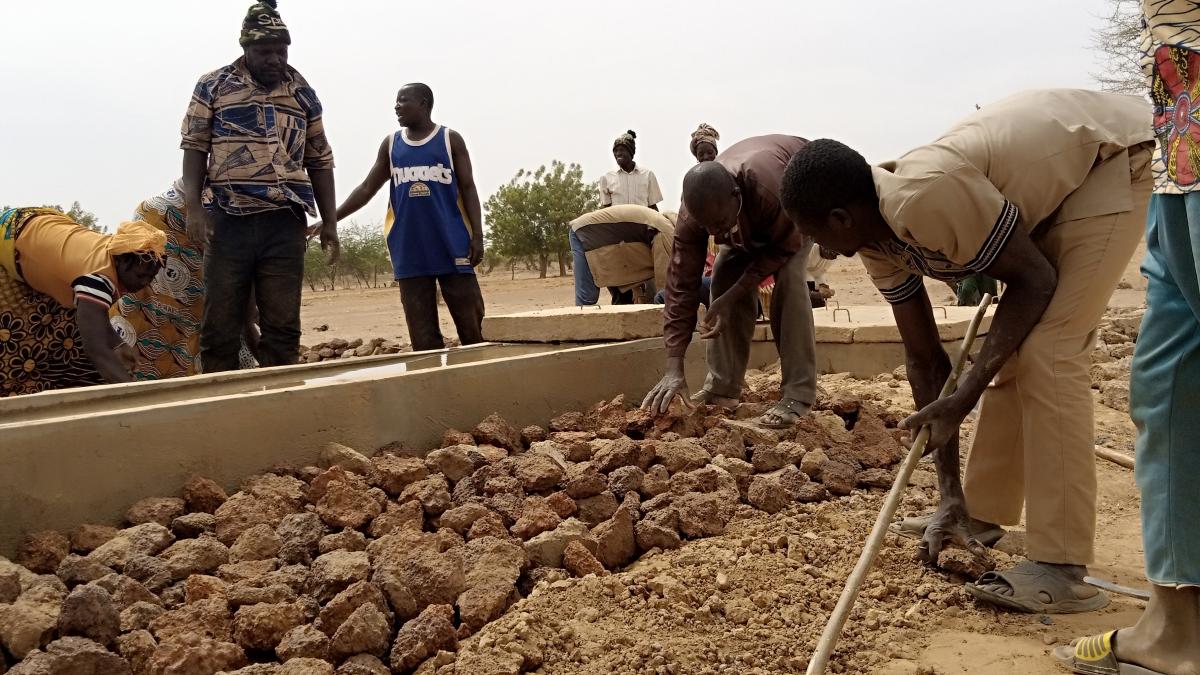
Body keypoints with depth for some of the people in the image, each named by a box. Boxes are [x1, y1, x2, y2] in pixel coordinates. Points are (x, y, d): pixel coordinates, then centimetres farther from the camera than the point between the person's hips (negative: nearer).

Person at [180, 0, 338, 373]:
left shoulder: (303, 93, 14)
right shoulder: (213, 86, 7)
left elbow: (320, 161, 16)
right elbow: (195, 147, 4)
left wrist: (330, 222, 11)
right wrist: (193, 207, -9)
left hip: (285, 223, 2)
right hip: (229, 219, -2)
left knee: (283, 327, 3)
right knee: (220, 325, 2)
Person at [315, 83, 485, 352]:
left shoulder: (451, 139, 4)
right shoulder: (391, 144, 12)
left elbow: (468, 189, 2)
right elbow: (367, 189, 13)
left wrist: (477, 235, -8)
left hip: (452, 247, -3)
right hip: (410, 252, 3)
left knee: (471, 324, -2)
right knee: (423, 335, 3)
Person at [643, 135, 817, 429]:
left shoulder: (771, 188, -47)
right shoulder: (694, 211, -32)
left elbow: (784, 246, -29)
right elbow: (681, 284, -31)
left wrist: (731, 297, -34)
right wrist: (674, 368, -35)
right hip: (753, 217, 4)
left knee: (788, 276, -26)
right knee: (725, 276, -12)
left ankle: (798, 395, -23)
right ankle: (722, 387, -2)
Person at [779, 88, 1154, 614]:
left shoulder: (924, 197, -34)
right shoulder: (877, 243, -7)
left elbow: (1034, 279, -24)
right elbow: (925, 359, -3)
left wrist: (964, 397, -27)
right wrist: (950, 492, -4)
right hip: (1052, 177, 9)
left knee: (1047, 353, -18)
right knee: (1012, 352, 10)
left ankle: (1061, 571, -15)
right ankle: (983, 513, 24)